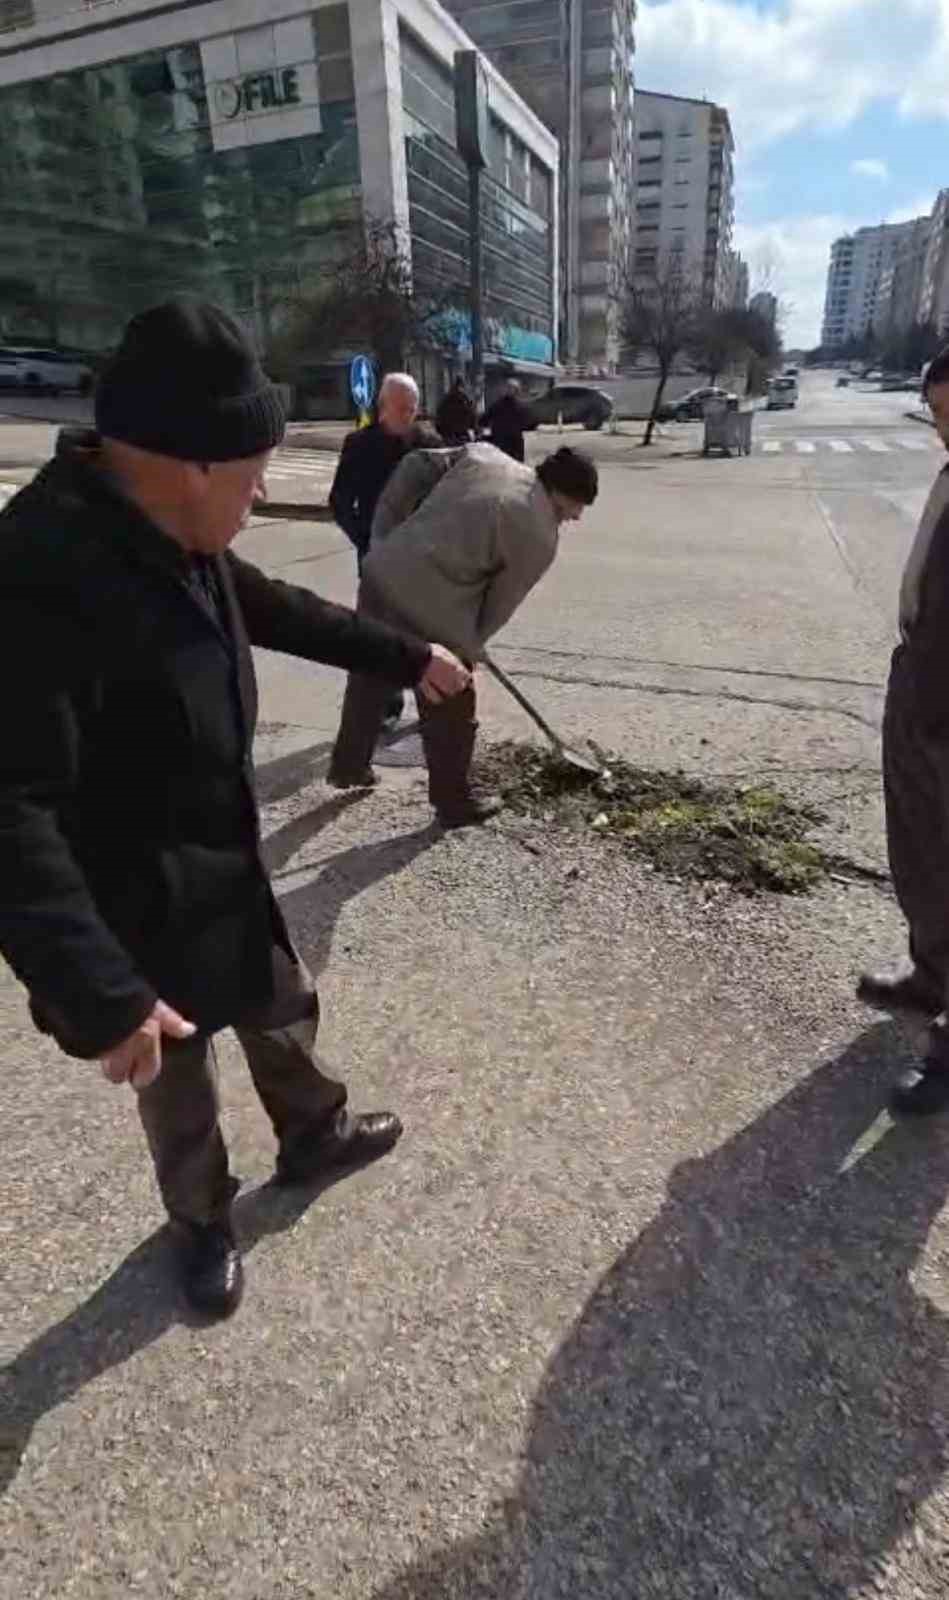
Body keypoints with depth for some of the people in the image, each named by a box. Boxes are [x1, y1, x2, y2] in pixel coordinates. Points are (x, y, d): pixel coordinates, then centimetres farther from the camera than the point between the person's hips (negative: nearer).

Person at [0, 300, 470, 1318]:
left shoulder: (172, 532, -4)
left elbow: (276, 608, 14)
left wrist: (404, 656, 19)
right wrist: (102, 997, -37)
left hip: (225, 872, 8)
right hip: (138, 915, -8)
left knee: (284, 1012, 27)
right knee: (174, 1087, 18)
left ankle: (313, 1136, 56)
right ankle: (201, 1223, 48)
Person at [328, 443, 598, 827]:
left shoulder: (484, 454, 10)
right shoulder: (540, 537, -7)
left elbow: (417, 465, 10)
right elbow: (501, 604, 1)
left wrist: (384, 534, 14)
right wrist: (469, 643, 18)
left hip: (382, 572, 8)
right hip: (431, 608, -8)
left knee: (368, 677, 26)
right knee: (450, 713, 12)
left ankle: (348, 765, 46)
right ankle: (455, 801, 30)